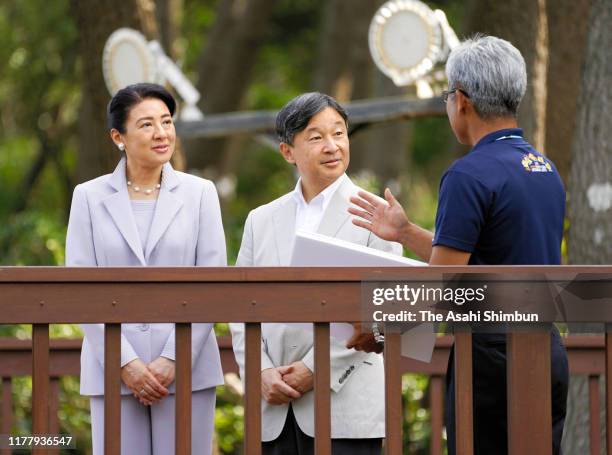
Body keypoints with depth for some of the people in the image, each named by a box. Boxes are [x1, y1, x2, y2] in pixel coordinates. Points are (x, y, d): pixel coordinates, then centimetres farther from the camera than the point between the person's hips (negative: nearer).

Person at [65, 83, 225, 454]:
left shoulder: (200, 193, 7)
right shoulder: (90, 197, 7)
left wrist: (174, 359, -9)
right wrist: (125, 361, -8)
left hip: (186, 367, 0)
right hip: (113, 368, 0)